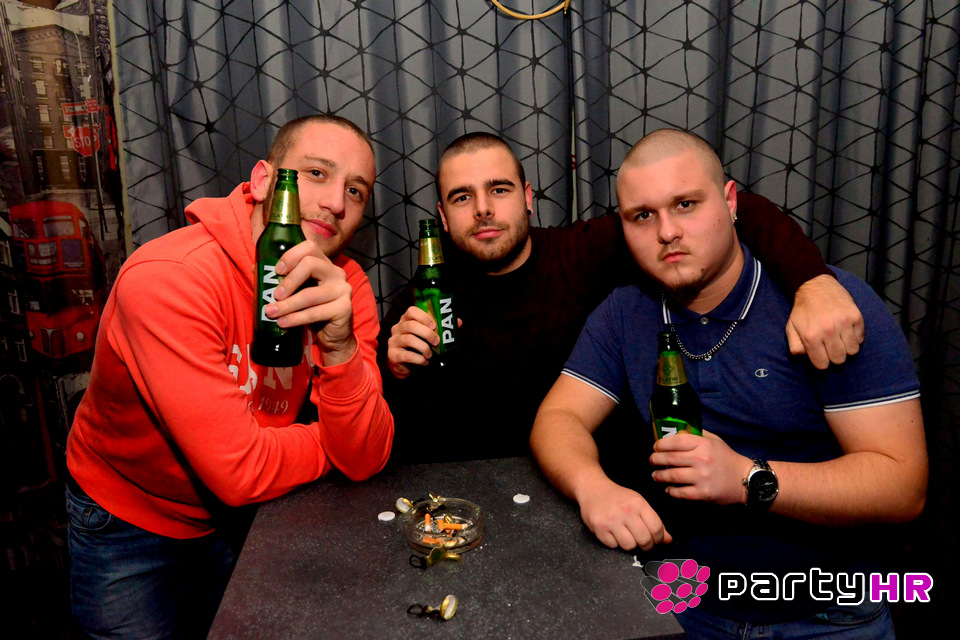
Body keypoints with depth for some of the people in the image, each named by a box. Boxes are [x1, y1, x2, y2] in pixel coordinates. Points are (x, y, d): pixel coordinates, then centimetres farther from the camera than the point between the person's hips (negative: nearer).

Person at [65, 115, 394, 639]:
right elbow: (240, 470, -34)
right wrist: (334, 439, -16)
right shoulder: (168, 279, -32)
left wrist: (340, 347, -40)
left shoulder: (344, 285, -16)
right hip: (128, 521, -4)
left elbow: (364, 460, -23)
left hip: (240, 516, 4)